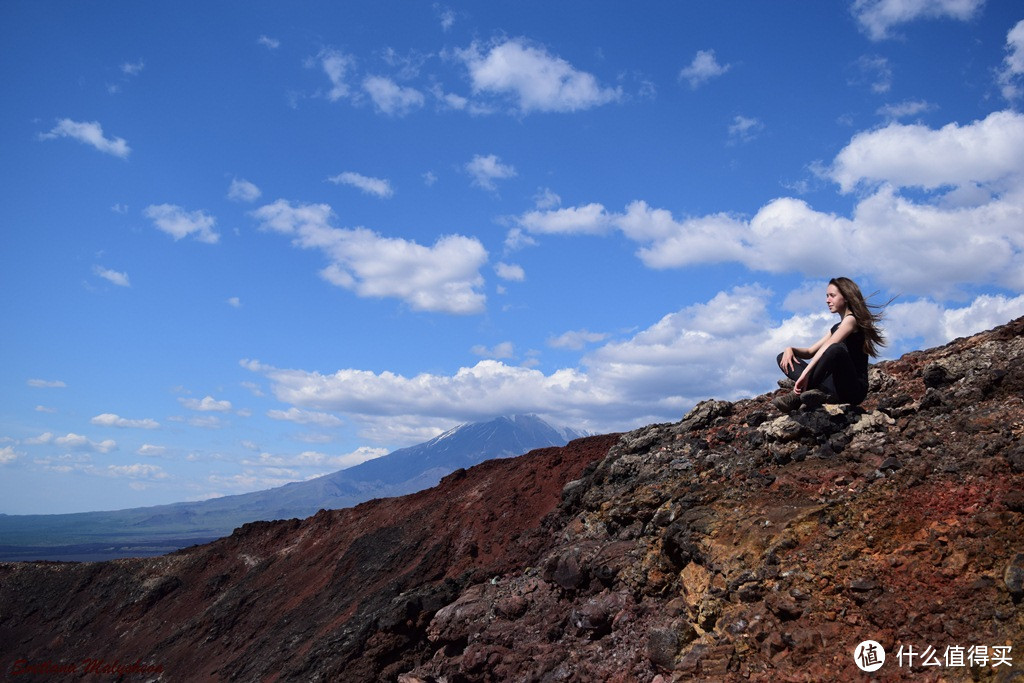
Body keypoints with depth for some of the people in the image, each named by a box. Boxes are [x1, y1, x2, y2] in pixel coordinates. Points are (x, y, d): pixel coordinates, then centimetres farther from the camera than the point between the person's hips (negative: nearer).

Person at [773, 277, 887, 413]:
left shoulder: (851, 320, -4)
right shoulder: (836, 327, 23)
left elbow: (827, 346, -20)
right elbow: (810, 352, 20)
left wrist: (806, 372, -32)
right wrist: (791, 349, -3)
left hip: (855, 388, -8)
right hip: (836, 389, 8)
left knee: (836, 349, -39)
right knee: (783, 357, 0)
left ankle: (797, 395, -33)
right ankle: (824, 393, -25)